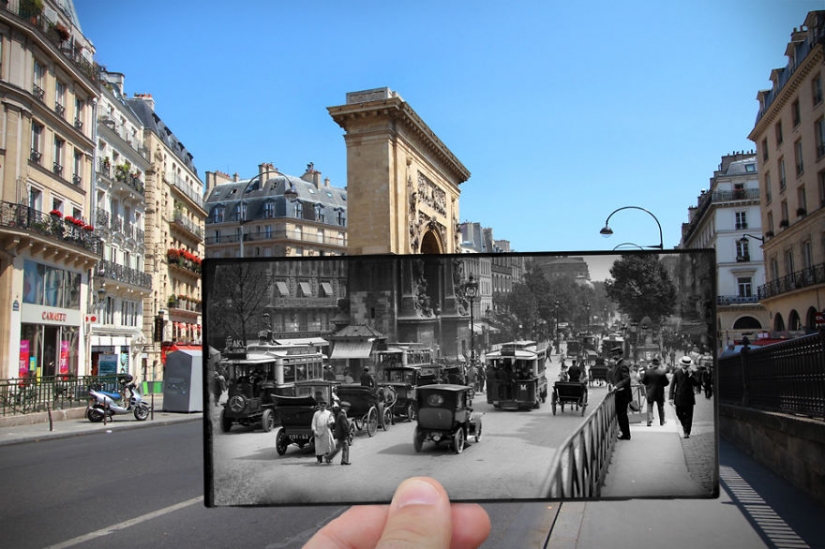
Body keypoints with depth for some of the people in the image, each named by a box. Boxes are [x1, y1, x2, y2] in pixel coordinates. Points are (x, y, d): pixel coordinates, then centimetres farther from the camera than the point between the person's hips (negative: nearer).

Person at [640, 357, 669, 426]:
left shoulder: (647, 371, -9)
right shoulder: (662, 372, -14)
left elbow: (643, 381, -3)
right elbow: (666, 382, -9)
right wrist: (661, 384, 10)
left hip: (650, 392, 1)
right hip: (659, 393, -1)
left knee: (649, 407, 8)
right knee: (661, 407, 15)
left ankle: (649, 421, -5)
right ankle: (662, 421, 24)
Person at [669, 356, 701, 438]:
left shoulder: (693, 373, -2)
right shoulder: (677, 373, 0)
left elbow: (696, 383, -15)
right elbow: (672, 385, -2)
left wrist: (690, 375, -23)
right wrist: (671, 397, -8)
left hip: (689, 397, -1)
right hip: (679, 397, 1)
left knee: (688, 415, -1)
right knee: (679, 413, 9)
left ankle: (687, 432, 7)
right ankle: (684, 424, 37)